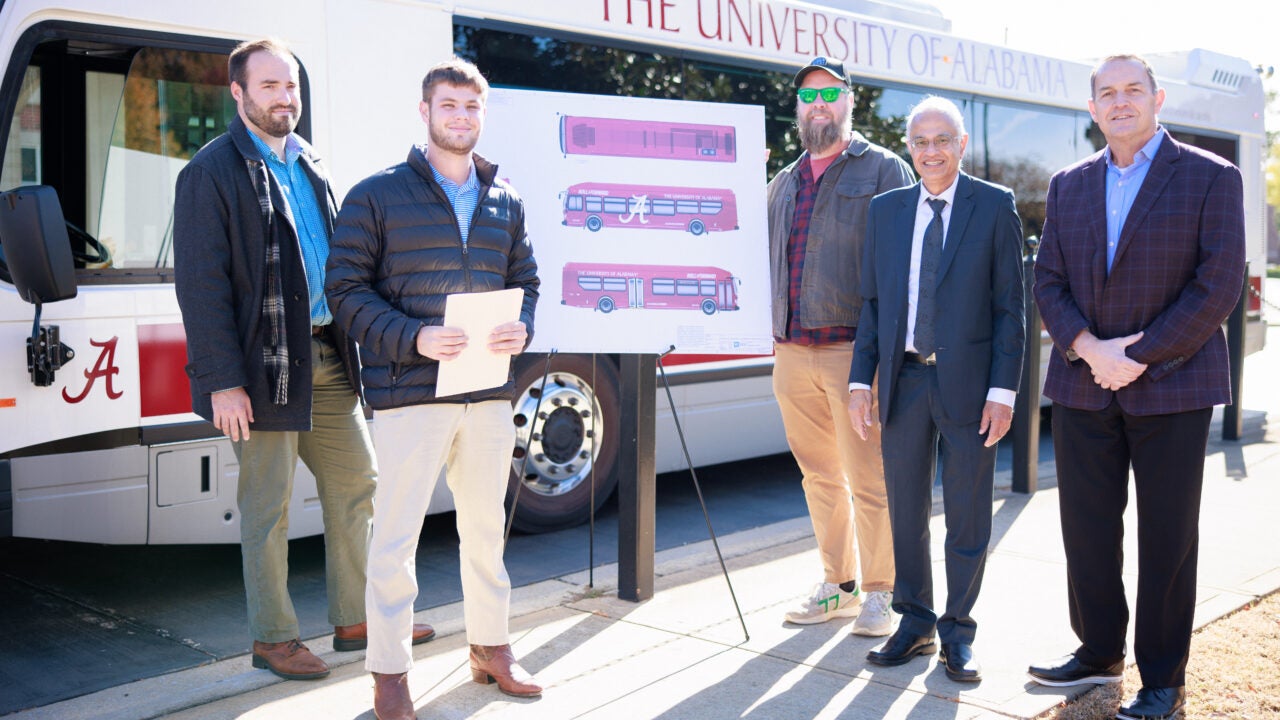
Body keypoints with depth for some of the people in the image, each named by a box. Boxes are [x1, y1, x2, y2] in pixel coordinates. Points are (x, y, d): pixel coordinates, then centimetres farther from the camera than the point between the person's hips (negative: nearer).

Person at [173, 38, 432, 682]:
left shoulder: (309, 164, 16)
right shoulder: (213, 171, -7)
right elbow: (201, 283, -12)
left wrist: (348, 342, 15)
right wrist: (221, 380, -17)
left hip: (327, 357, 7)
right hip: (265, 364, -7)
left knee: (356, 484, 12)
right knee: (268, 510, 3)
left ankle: (355, 620, 26)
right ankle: (273, 639, 18)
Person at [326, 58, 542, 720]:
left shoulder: (505, 202, 13)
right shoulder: (377, 196, -2)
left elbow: (525, 280, 18)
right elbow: (346, 289, -5)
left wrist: (521, 327, -4)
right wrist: (411, 338, -19)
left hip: (489, 395, 5)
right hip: (411, 396, -5)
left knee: (486, 528, 16)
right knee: (394, 538, 0)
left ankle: (490, 646, 33)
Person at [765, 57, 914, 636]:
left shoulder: (883, 170, 2)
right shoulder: (784, 182, 19)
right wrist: (770, 330, 13)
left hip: (853, 350, -5)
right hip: (790, 352, 6)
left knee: (869, 480, -2)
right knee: (819, 476, 12)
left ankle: (879, 593, 12)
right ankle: (839, 584, 25)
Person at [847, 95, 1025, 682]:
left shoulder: (995, 206, -1)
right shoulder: (885, 210, 9)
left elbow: (1010, 305, -3)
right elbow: (871, 302, 10)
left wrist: (1003, 390, -10)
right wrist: (860, 381, 2)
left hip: (968, 384, -3)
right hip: (902, 381, 3)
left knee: (967, 518, 7)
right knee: (905, 513, 11)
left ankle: (958, 633, 22)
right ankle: (915, 624, 27)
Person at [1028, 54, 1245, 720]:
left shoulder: (1211, 178, -2)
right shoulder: (1068, 185, 11)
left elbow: (1220, 284, -9)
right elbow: (1048, 282, 7)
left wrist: (1140, 358, -14)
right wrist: (1086, 347, -10)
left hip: (1170, 385, -4)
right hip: (1083, 387, 4)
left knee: (1167, 538, 4)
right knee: (1087, 528, 10)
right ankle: (1099, 653, 28)